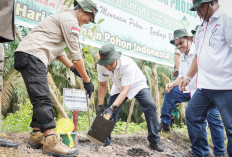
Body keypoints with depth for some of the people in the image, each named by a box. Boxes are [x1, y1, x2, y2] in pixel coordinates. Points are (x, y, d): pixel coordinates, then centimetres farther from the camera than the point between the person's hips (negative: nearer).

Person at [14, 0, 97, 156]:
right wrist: (87, 80, -4)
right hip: (32, 56, -11)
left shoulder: (62, 18, 29)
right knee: (43, 99, -18)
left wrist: (72, 67, 31)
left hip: (27, 57, 11)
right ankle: (51, 141, -23)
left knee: (41, 99, 11)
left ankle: (36, 137, 15)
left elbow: (58, 50, 35)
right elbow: (76, 54, -9)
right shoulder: (70, 20, -5)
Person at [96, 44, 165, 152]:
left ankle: (154, 141, -11)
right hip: (118, 87, 4)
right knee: (109, 112, -8)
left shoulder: (127, 64, -39)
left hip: (137, 84, -4)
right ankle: (105, 140, 12)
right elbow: (102, 85, -9)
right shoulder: (101, 66, -24)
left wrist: (112, 107, -50)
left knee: (150, 105, -23)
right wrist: (100, 106, -14)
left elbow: (125, 90, -40)